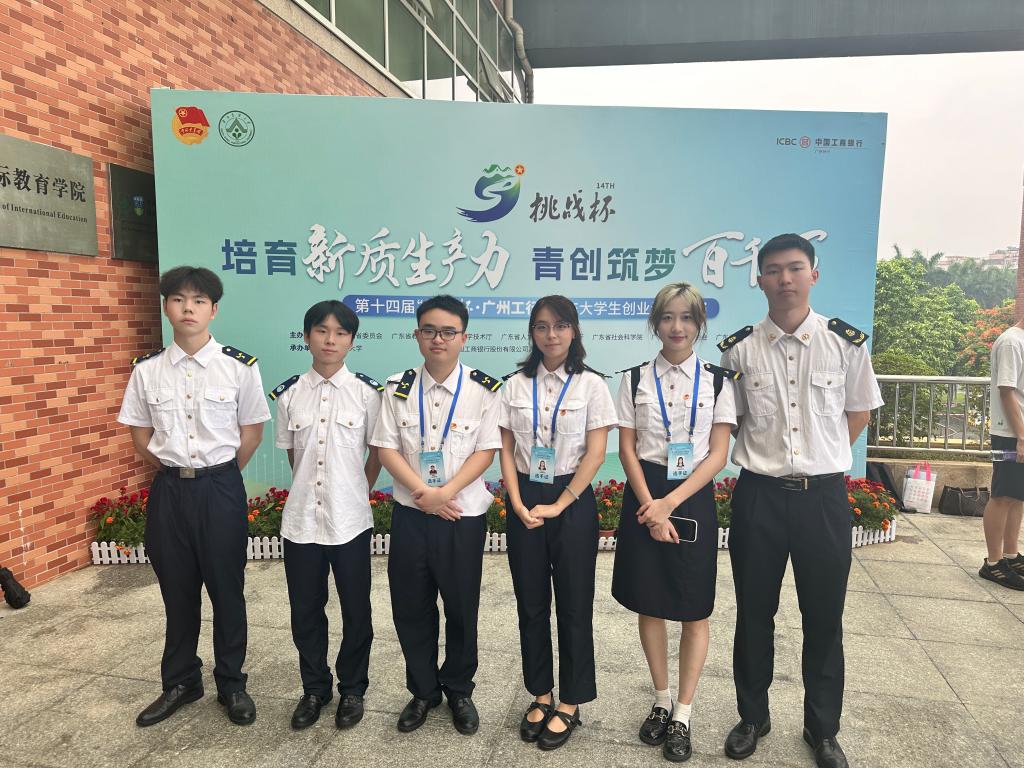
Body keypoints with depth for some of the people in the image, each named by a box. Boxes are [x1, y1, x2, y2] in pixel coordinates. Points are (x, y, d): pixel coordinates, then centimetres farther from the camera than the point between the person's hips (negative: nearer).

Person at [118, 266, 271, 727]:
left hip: (221, 488, -2)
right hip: (168, 490, 3)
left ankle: (231, 685, 27)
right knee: (177, 590, 15)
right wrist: (177, 474, 4)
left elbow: (252, 432, 0)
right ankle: (180, 683, 35)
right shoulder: (146, 370, 0)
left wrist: (217, 477, 2)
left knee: (227, 589, 8)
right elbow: (140, 436, 9)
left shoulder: (240, 367, -8)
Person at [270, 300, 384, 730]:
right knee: (305, 610, 14)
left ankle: (352, 689, 31)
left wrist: (358, 493, 5)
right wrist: (310, 489, 11)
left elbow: (377, 452, 3)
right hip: (301, 518, 2)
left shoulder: (367, 392, -6)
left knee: (356, 610, 11)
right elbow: (291, 453, 11)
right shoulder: (289, 394, 0)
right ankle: (314, 688, 35)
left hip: (350, 520, -2)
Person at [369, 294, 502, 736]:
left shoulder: (483, 389, -5)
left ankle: (458, 690, 32)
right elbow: (386, 448, -3)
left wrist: (445, 492, -18)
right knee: (411, 606, 10)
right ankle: (422, 691, 32)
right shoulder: (398, 388, 1)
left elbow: (486, 451, -8)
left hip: (464, 514, -1)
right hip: (410, 512, 2)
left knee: (462, 606, 10)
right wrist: (423, 493, -14)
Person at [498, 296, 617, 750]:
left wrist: (558, 506, -11)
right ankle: (540, 695, 29)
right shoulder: (515, 385, 4)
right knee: (531, 603, 11)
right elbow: (506, 450, 3)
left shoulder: (591, 385, -4)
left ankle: (570, 703, 24)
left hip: (572, 503, -2)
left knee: (573, 605, 7)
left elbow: (595, 454, -8)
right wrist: (519, 505, -7)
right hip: (523, 503, 3)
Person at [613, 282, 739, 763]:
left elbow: (718, 455, -5)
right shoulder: (635, 379, 2)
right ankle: (660, 701, 31)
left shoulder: (717, 381, 0)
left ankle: (682, 715, 23)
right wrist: (650, 508, -12)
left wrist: (670, 503, -14)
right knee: (648, 604, 10)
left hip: (693, 499, -1)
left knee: (695, 611, 6)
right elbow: (627, 449, 0)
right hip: (645, 498, 1)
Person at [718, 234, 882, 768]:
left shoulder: (847, 343, -3)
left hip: (824, 495, 0)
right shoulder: (738, 349, -3)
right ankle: (752, 717, 34)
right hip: (759, 495, 0)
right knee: (754, 614, 13)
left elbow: (859, 410, 11)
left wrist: (822, 458, 5)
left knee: (824, 618, 13)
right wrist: (761, 457, 1)